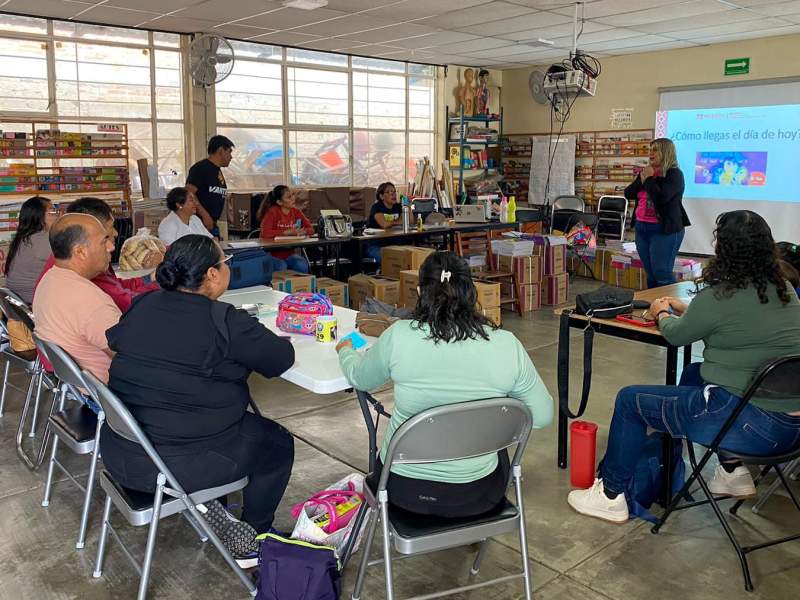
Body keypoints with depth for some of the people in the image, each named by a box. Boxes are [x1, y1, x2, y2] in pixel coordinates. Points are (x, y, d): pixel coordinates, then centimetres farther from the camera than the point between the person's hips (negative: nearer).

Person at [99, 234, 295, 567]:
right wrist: (257, 337, 11)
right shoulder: (224, 321, -19)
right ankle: (252, 541, 26)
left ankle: (203, 504, 27)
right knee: (278, 442, 15)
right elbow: (282, 357, -12)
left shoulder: (141, 306, 1)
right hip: (178, 463, -7)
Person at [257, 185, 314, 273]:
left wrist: (303, 232, -18)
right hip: (272, 254, -4)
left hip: (289, 254, 4)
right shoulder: (272, 212, -11)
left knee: (302, 265, -26)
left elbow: (311, 229, 5)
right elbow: (264, 233, -23)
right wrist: (287, 232, -24)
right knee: (281, 267, -33)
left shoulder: (296, 212, 4)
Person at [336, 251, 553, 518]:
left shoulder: (398, 337, -17)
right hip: (476, 496, 0)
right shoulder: (507, 345, -16)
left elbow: (360, 379, 4)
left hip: (402, 489, 1)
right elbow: (542, 415, -5)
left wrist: (345, 351, 26)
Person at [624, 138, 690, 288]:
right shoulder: (646, 172, 12)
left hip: (664, 230, -7)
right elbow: (628, 194, 9)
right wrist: (641, 179, -5)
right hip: (642, 228, 7)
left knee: (662, 274, -7)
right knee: (650, 273, 12)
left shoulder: (674, 174, -10)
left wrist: (649, 179, -12)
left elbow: (660, 197, -24)